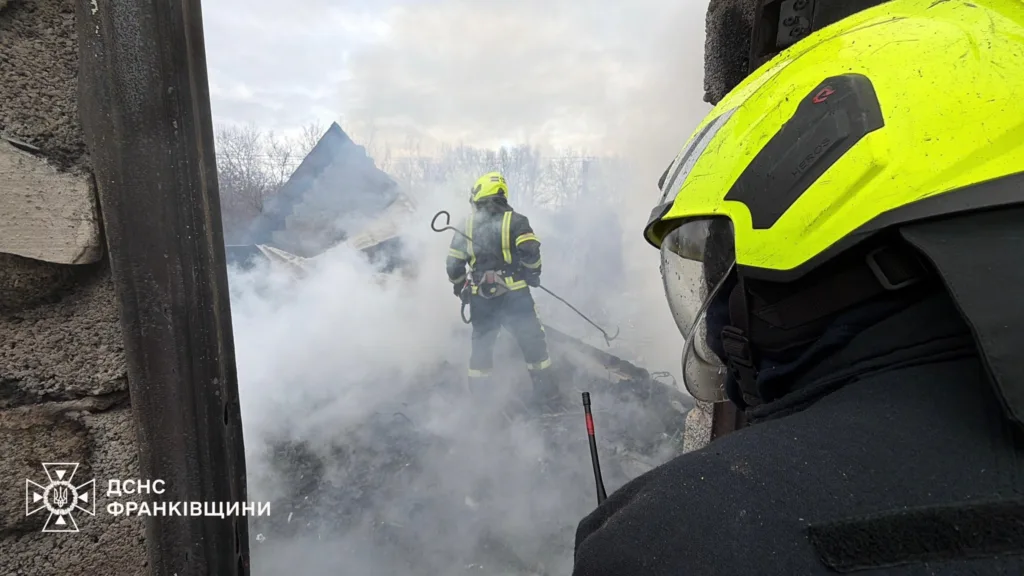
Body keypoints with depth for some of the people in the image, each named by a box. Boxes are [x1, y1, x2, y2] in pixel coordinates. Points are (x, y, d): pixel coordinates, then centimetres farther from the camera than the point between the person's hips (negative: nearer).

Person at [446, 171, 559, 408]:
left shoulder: (467, 225, 4)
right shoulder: (515, 220, -5)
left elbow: (453, 265, 4)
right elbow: (530, 252, -18)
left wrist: (460, 288, 20)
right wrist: (533, 274, 0)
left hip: (481, 298, 3)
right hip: (513, 295, -3)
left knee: (481, 346, 19)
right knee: (533, 343, 11)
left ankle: (477, 396, 28)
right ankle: (546, 395, 18)